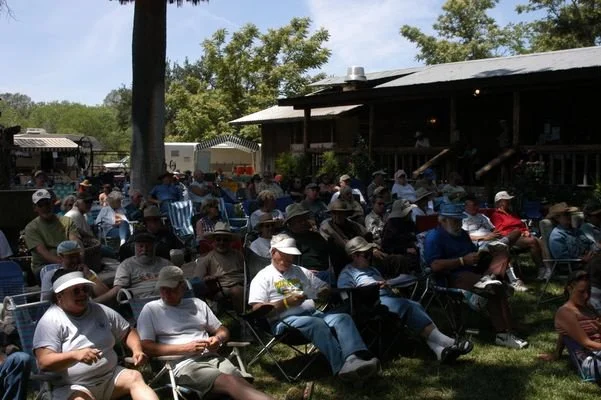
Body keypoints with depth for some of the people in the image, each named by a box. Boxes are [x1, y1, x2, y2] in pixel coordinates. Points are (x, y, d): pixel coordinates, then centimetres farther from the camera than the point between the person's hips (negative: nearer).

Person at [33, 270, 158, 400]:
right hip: (74, 387, -4)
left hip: (110, 378, 5)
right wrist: (75, 355, -32)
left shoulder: (101, 312, 11)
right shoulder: (50, 321, -5)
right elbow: (44, 362, -15)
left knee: (135, 377, -24)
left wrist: (137, 350, -2)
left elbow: (128, 332, 20)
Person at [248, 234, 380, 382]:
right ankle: (342, 367, -46)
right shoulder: (263, 277, 8)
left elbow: (325, 288, 29)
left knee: (343, 318, -23)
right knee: (317, 324, -36)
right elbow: (258, 310, -4)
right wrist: (286, 303, -14)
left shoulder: (301, 272, 26)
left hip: (313, 313, 6)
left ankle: (355, 359, -46)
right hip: (285, 320, -6)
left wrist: (324, 293, 3)